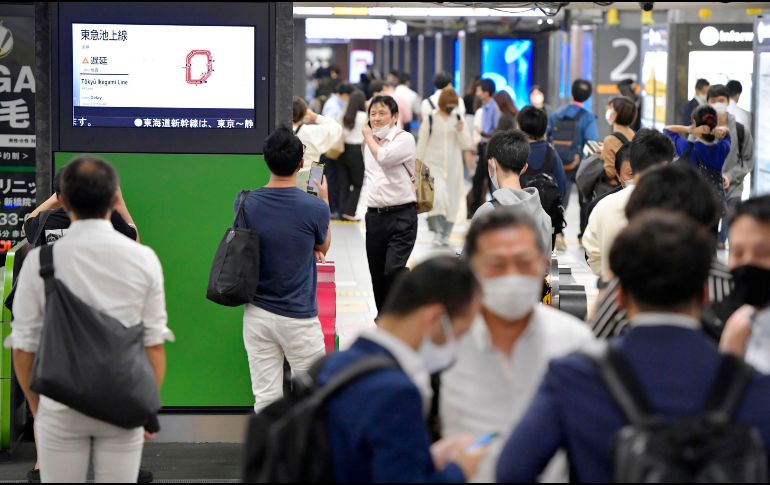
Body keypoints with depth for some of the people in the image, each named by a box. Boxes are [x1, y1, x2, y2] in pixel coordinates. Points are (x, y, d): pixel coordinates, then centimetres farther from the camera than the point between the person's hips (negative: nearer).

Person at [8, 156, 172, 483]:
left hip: (61, 407, 0)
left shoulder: (40, 261, -6)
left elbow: (24, 346, -1)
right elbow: (154, 345, -2)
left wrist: (35, 405, 13)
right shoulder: (143, 259, -5)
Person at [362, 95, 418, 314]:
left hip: (402, 215, -6)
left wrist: (368, 136, -7)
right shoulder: (370, 142, 14)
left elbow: (384, 157, -23)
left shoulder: (405, 139, -7)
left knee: (393, 271, -18)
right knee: (377, 275, 9)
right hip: (375, 215, 6)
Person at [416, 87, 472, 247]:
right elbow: (422, 144, 1)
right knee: (438, 195, -22)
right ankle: (438, 231, -11)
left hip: (453, 167, 3)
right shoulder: (431, 119, -4)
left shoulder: (458, 119, 4)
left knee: (451, 201, 6)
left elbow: (466, 145, 5)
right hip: (434, 165, -3)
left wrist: (461, 132, -14)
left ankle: (445, 235, 18)